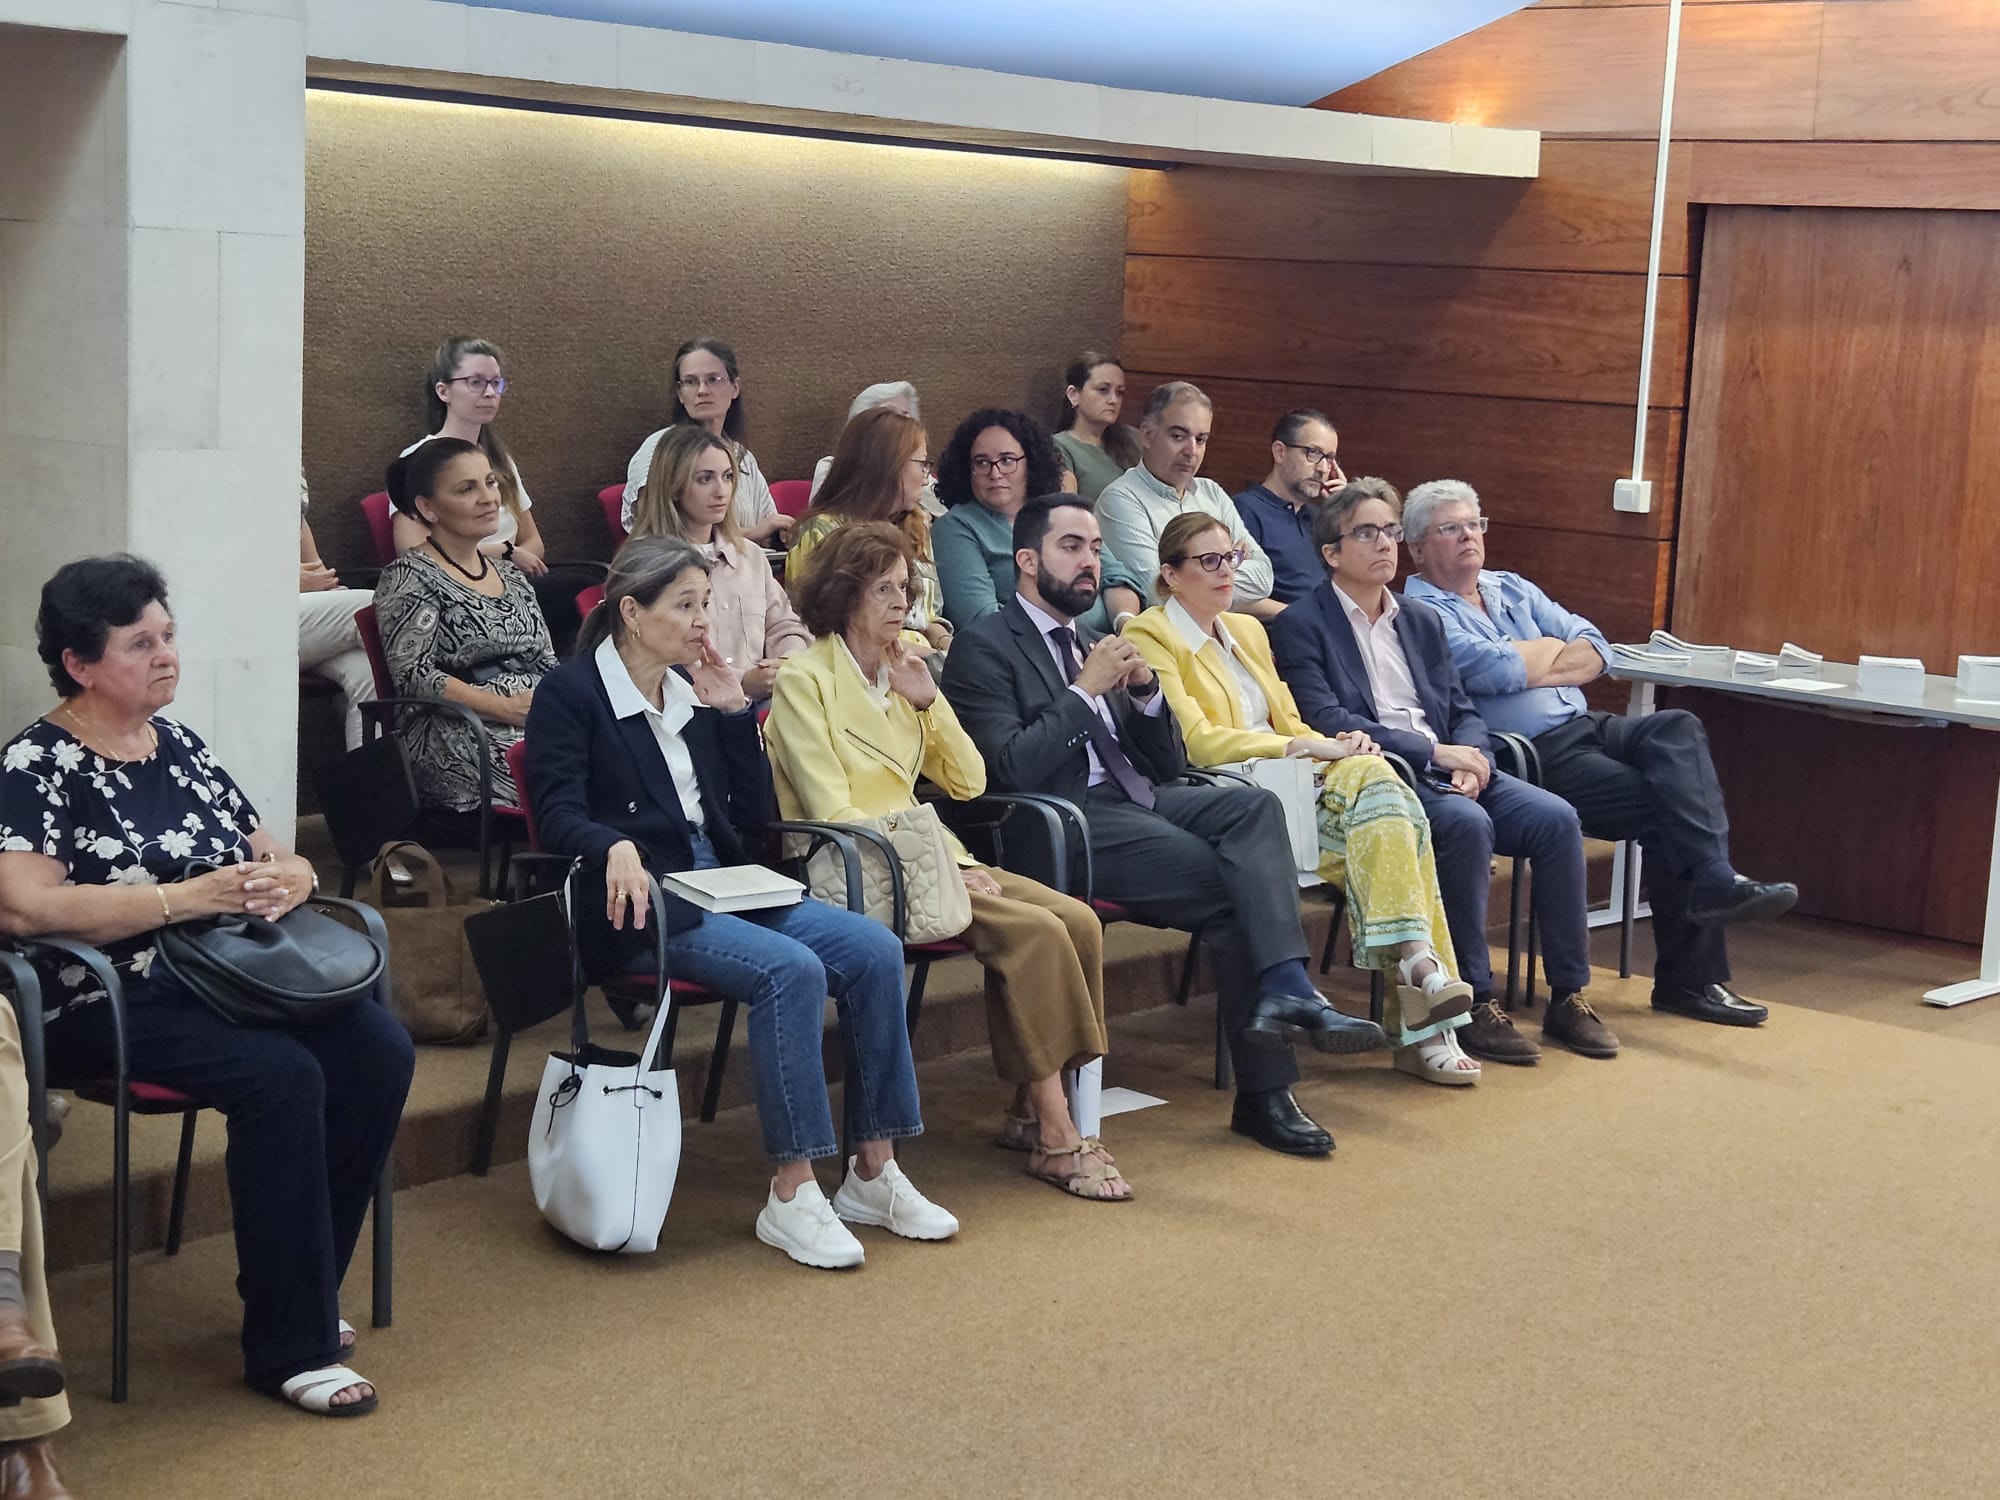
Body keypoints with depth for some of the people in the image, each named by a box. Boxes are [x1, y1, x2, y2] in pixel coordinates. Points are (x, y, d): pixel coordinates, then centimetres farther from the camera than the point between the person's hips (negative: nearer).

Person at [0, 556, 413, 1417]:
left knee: (379, 1052, -18)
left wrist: (290, 878, -6)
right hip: (109, 1004, -7)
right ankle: (287, 1348, -21)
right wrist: (189, 898, -22)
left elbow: (275, 859, 21)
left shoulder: (178, 746, 17)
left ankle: (302, 1290, -3)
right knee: (283, 1076, -31)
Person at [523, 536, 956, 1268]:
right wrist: (617, 848, -36)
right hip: (639, 906, -7)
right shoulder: (571, 693, -2)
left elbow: (751, 821, 12)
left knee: (874, 950, -15)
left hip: (724, 887, 7)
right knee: (792, 971, -31)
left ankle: (873, 1173, -8)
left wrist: (735, 714, 4)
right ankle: (791, 1194, -23)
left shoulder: (692, 693, 16)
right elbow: (559, 815, -15)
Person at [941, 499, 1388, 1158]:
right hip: (1068, 823, -7)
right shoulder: (985, 647, 2)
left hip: (1136, 801, 7)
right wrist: (1086, 691, -10)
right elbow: (1012, 768, -12)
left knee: (1256, 805, -24)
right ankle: (1264, 1092, -22)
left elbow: (1169, 765, 22)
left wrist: (1145, 693, 4)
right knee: (1231, 887, -24)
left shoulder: (1092, 645, 25)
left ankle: (1283, 991, -32)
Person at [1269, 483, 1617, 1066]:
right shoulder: (1300, 626, 1)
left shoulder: (1423, 621, 23)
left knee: (1555, 818, -17)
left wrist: (1470, 759, -5)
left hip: (1446, 771, 7)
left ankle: (1567, 996, -9)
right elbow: (1325, 721, -12)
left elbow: (1463, 711, 19)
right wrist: (1432, 751, -17)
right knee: (1467, 823, -34)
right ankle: (1473, 1005, -25)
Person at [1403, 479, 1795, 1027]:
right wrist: (1550, 648, 4)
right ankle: (1689, 977, -24)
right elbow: (1499, 671, -17)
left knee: (1678, 729, -23)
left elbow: (1596, 652, 13)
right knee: (1664, 804, -24)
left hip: (1585, 729, 7)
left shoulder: (1513, 589, 23)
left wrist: (1532, 666, -5)